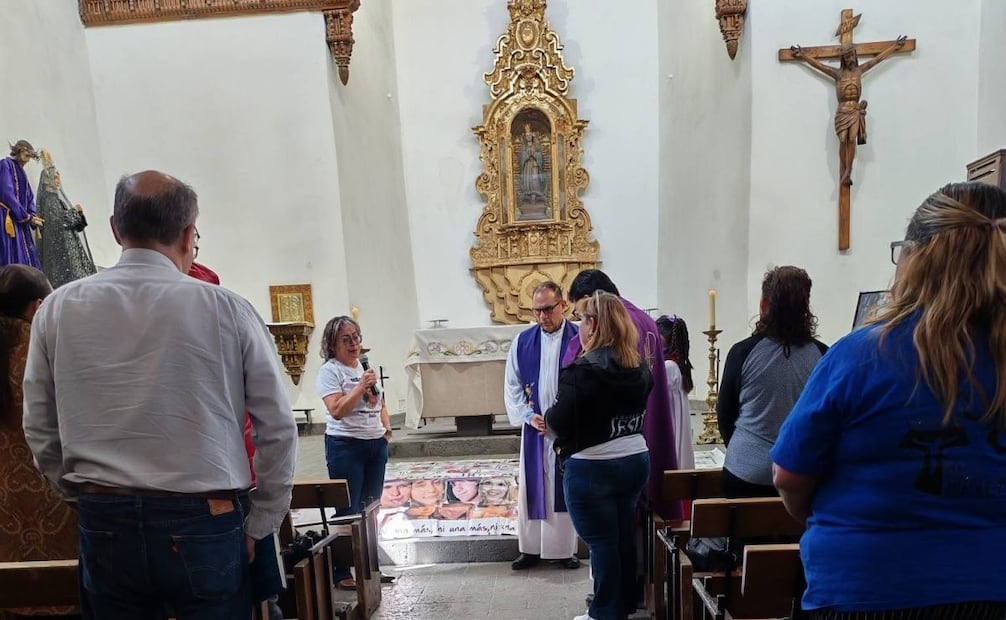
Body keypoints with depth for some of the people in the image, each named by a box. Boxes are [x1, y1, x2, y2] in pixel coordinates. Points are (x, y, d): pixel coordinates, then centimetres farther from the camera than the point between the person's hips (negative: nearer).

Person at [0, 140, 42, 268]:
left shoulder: (21, 171, 19)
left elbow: (28, 197, 16)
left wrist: (33, 216, -2)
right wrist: (27, 217, -13)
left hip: (19, 220, 8)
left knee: (26, 259, 4)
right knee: (12, 259, -10)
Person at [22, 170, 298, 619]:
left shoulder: (58, 309, -1)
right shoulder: (227, 309, -10)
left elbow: (40, 431, 7)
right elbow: (277, 430, -7)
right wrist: (259, 526, 4)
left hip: (103, 524, 3)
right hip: (204, 523, -2)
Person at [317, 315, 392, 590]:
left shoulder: (366, 367, 13)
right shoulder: (330, 370, -9)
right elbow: (337, 411, -20)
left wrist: (387, 428, 6)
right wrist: (361, 386, -23)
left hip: (376, 444, 7)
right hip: (346, 446, -7)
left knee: (370, 508, 14)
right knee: (348, 510, -1)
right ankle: (341, 572, 12)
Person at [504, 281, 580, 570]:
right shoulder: (523, 341, 1)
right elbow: (512, 385, 4)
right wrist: (528, 416, -8)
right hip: (534, 428, 2)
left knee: (566, 488, 9)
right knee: (531, 488, 9)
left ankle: (566, 549, 23)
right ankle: (530, 548, 24)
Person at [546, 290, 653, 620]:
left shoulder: (582, 370, -20)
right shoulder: (640, 366, 3)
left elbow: (559, 423, -21)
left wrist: (547, 416, -1)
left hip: (592, 468, -7)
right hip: (636, 460, 7)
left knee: (601, 541, 7)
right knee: (624, 536, 20)